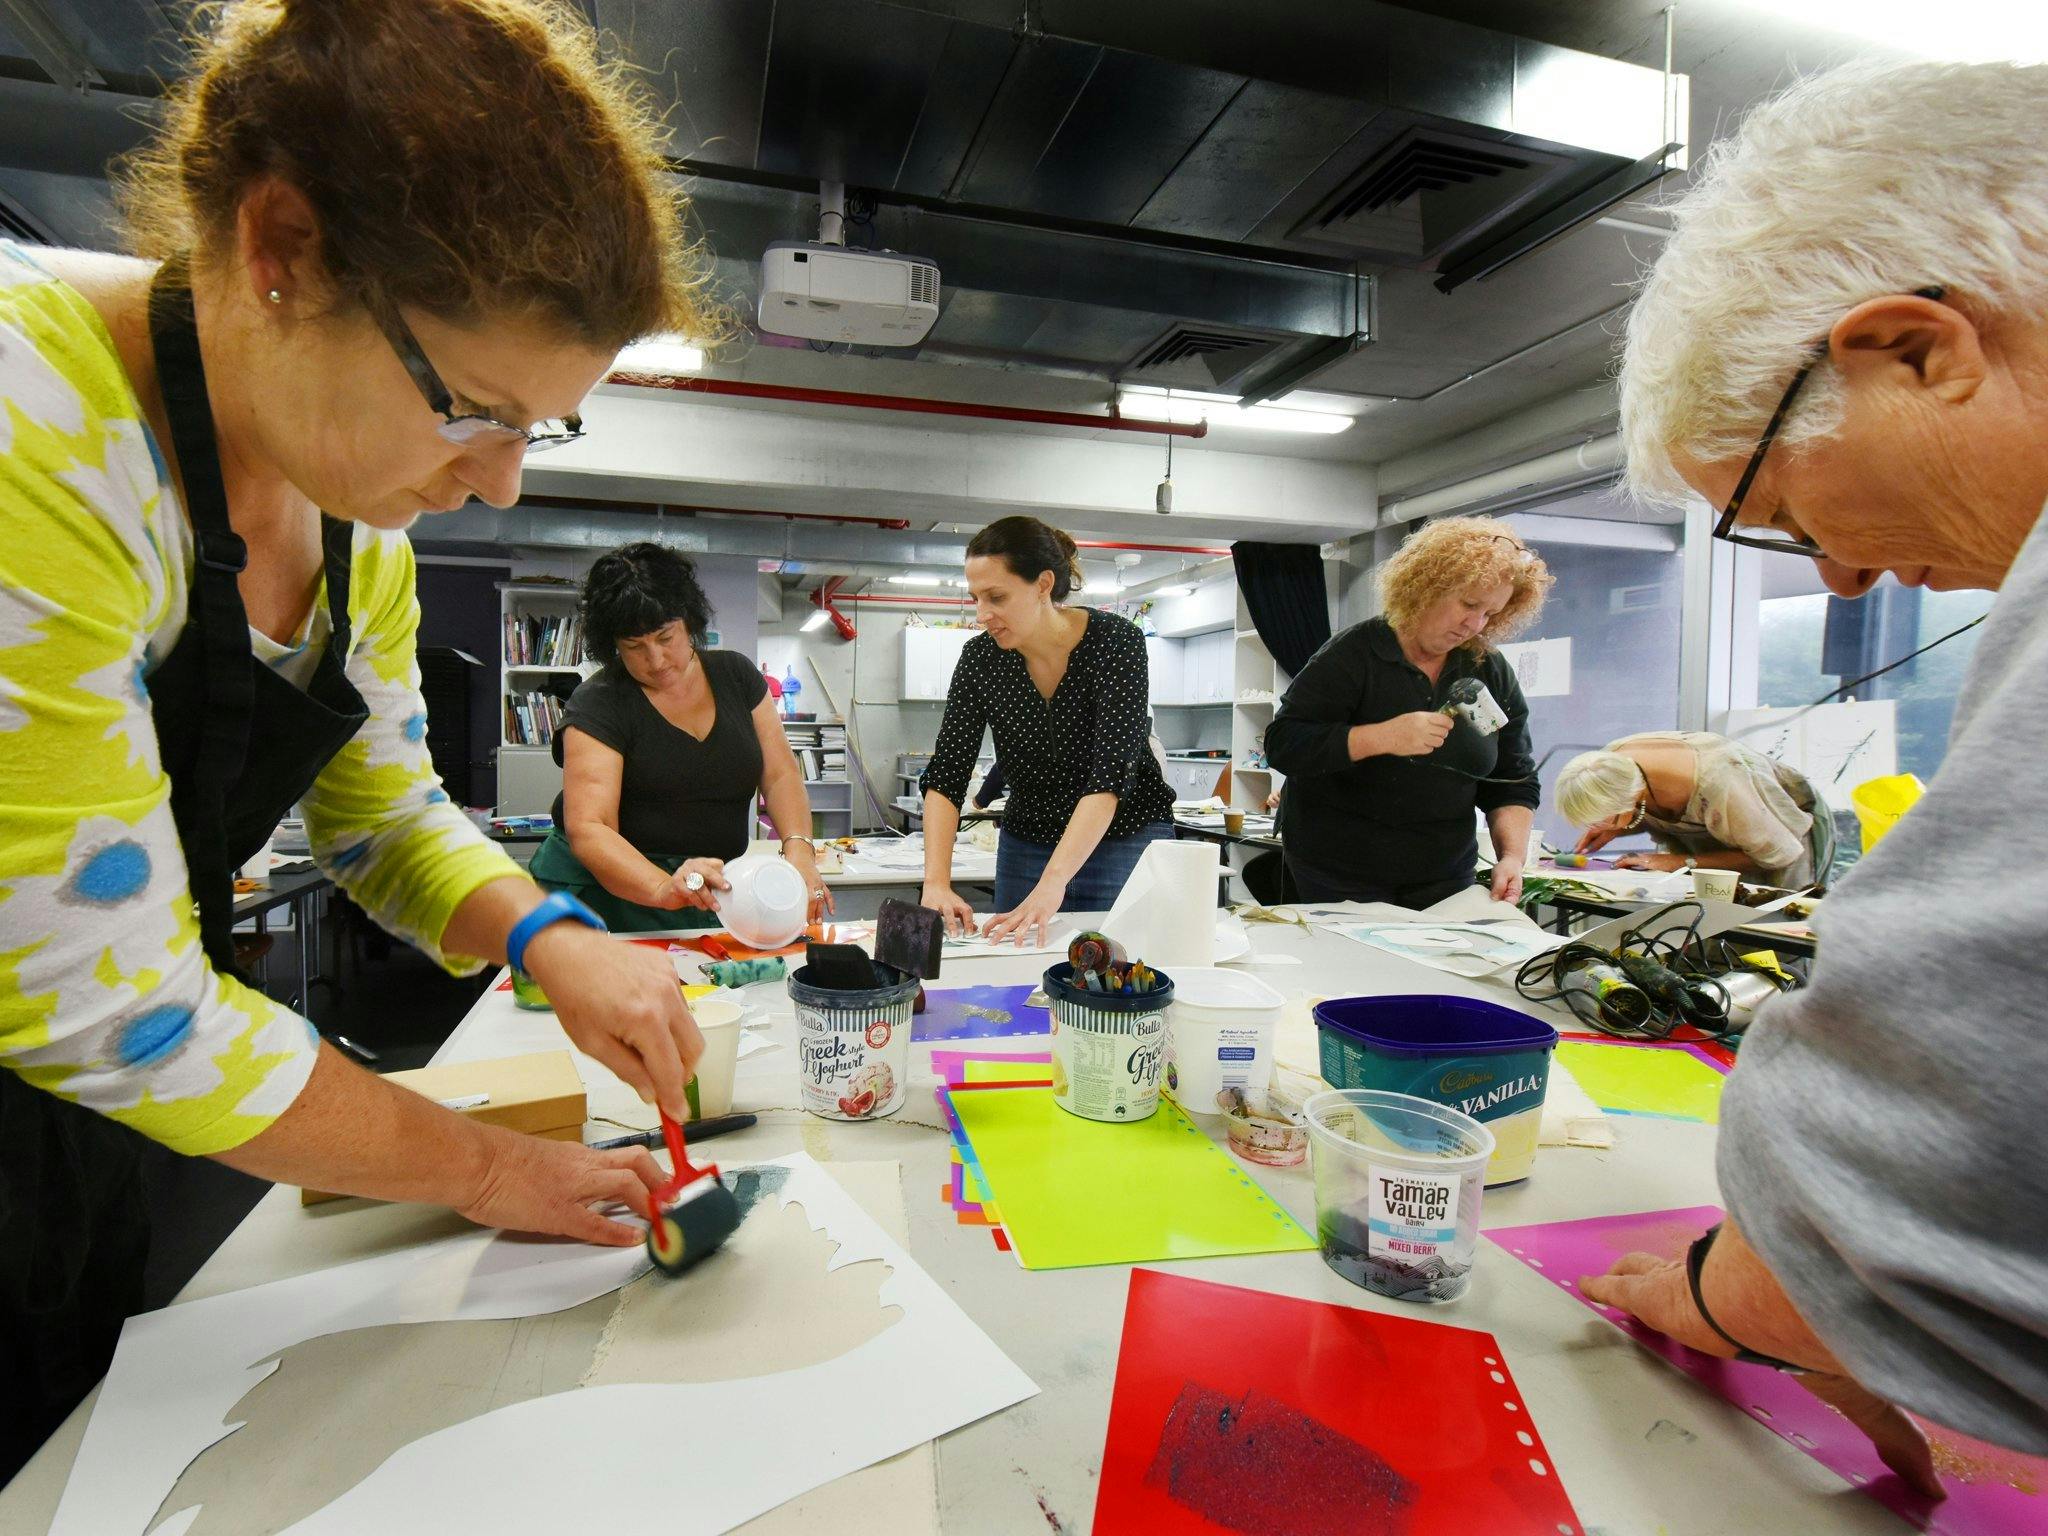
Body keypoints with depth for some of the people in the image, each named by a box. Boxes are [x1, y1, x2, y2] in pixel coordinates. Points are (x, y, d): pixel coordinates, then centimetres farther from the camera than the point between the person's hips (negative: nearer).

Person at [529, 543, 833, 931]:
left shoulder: (736, 676, 6)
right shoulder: (598, 704, -9)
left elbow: (780, 774, 2)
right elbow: (587, 828, -19)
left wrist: (799, 849, -18)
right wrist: (665, 889, -36)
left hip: (713, 897, 3)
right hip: (604, 888, -3)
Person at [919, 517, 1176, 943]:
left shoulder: (1116, 642, -21)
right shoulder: (980, 658, -10)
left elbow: (1110, 778, -29)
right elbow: (945, 778, -13)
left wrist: (1051, 884, -39)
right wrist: (936, 882, -27)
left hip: (1126, 840, -3)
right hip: (1027, 842, 3)